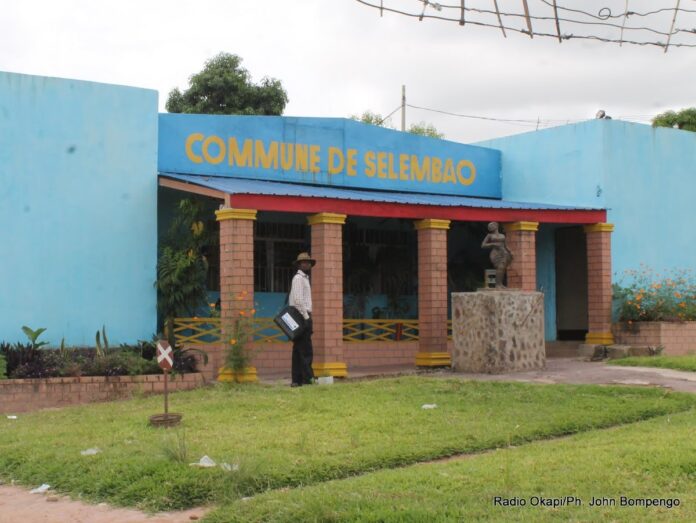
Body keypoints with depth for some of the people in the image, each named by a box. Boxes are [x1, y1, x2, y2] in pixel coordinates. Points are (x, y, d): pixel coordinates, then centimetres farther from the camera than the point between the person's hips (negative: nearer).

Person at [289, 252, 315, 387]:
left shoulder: (305, 278, 23)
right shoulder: (298, 278, -8)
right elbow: (298, 300, -17)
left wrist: (307, 316, 14)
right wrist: (306, 316, -17)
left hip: (304, 316, 10)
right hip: (301, 316, -10)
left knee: (298, 350, 7)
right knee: (306, 350, -11)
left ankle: (297, 380, 8)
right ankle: (308, 377, -13)